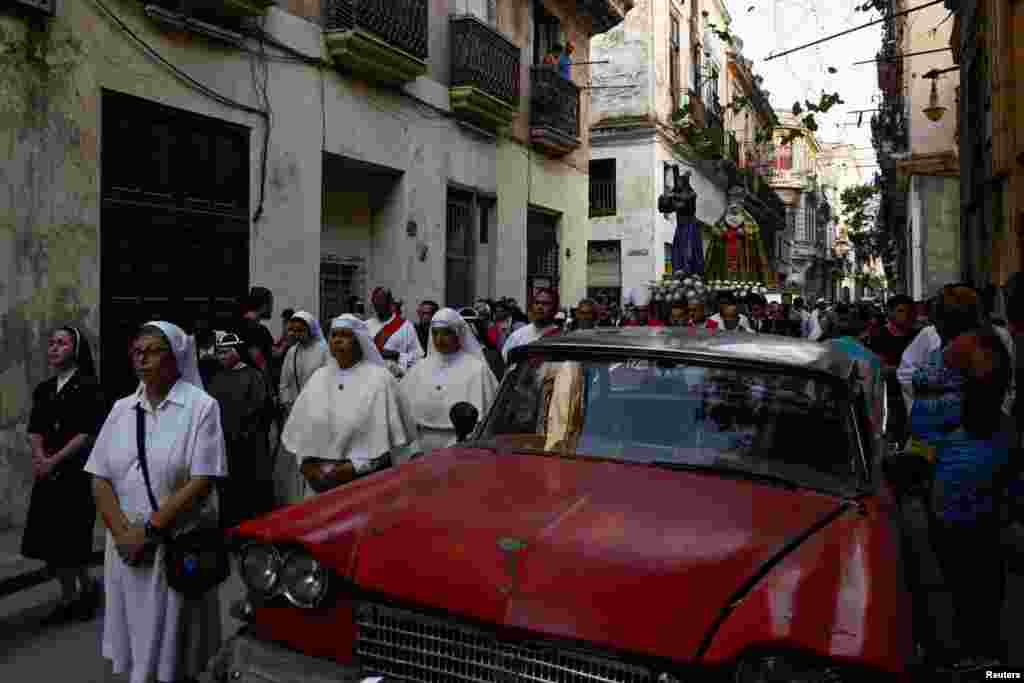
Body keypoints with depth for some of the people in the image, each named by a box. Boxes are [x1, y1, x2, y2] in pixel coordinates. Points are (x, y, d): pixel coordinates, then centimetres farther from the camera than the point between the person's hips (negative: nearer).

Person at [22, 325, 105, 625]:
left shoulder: (88, 386, -7)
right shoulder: (43, 389, 13)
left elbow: (88, 432, -12)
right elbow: (34, 428, 9)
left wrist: (55, 460, -13)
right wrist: (39, 457, -9)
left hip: (77, 471, -6)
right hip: (47, 473, 6)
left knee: (72, 537, -3)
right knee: (48, 537, 6)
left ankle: (87, 588, 20)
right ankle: (69, 597, 20)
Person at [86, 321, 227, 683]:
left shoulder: (201, 406, -7)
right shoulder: (121, 409, 7)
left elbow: (201, 483, -14)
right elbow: (100, 479, 5)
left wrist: (149, 530, -15)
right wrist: (123, 532, -9)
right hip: (127, 548, 4)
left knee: (171, 650, 7)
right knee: (133, 645, 14)